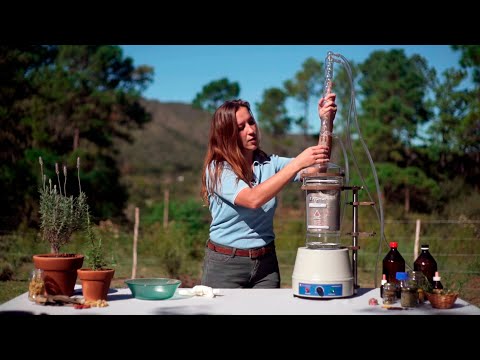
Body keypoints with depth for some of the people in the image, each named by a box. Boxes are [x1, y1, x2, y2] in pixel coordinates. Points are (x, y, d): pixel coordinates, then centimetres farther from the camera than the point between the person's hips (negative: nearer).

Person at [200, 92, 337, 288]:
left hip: (266, 263, 4)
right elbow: (253, 199, -26)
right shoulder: (217, 169, -10)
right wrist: (297, 164, -32)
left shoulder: (270, 164, 5)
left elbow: (317, 168, -7)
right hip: (225, 264, -4)